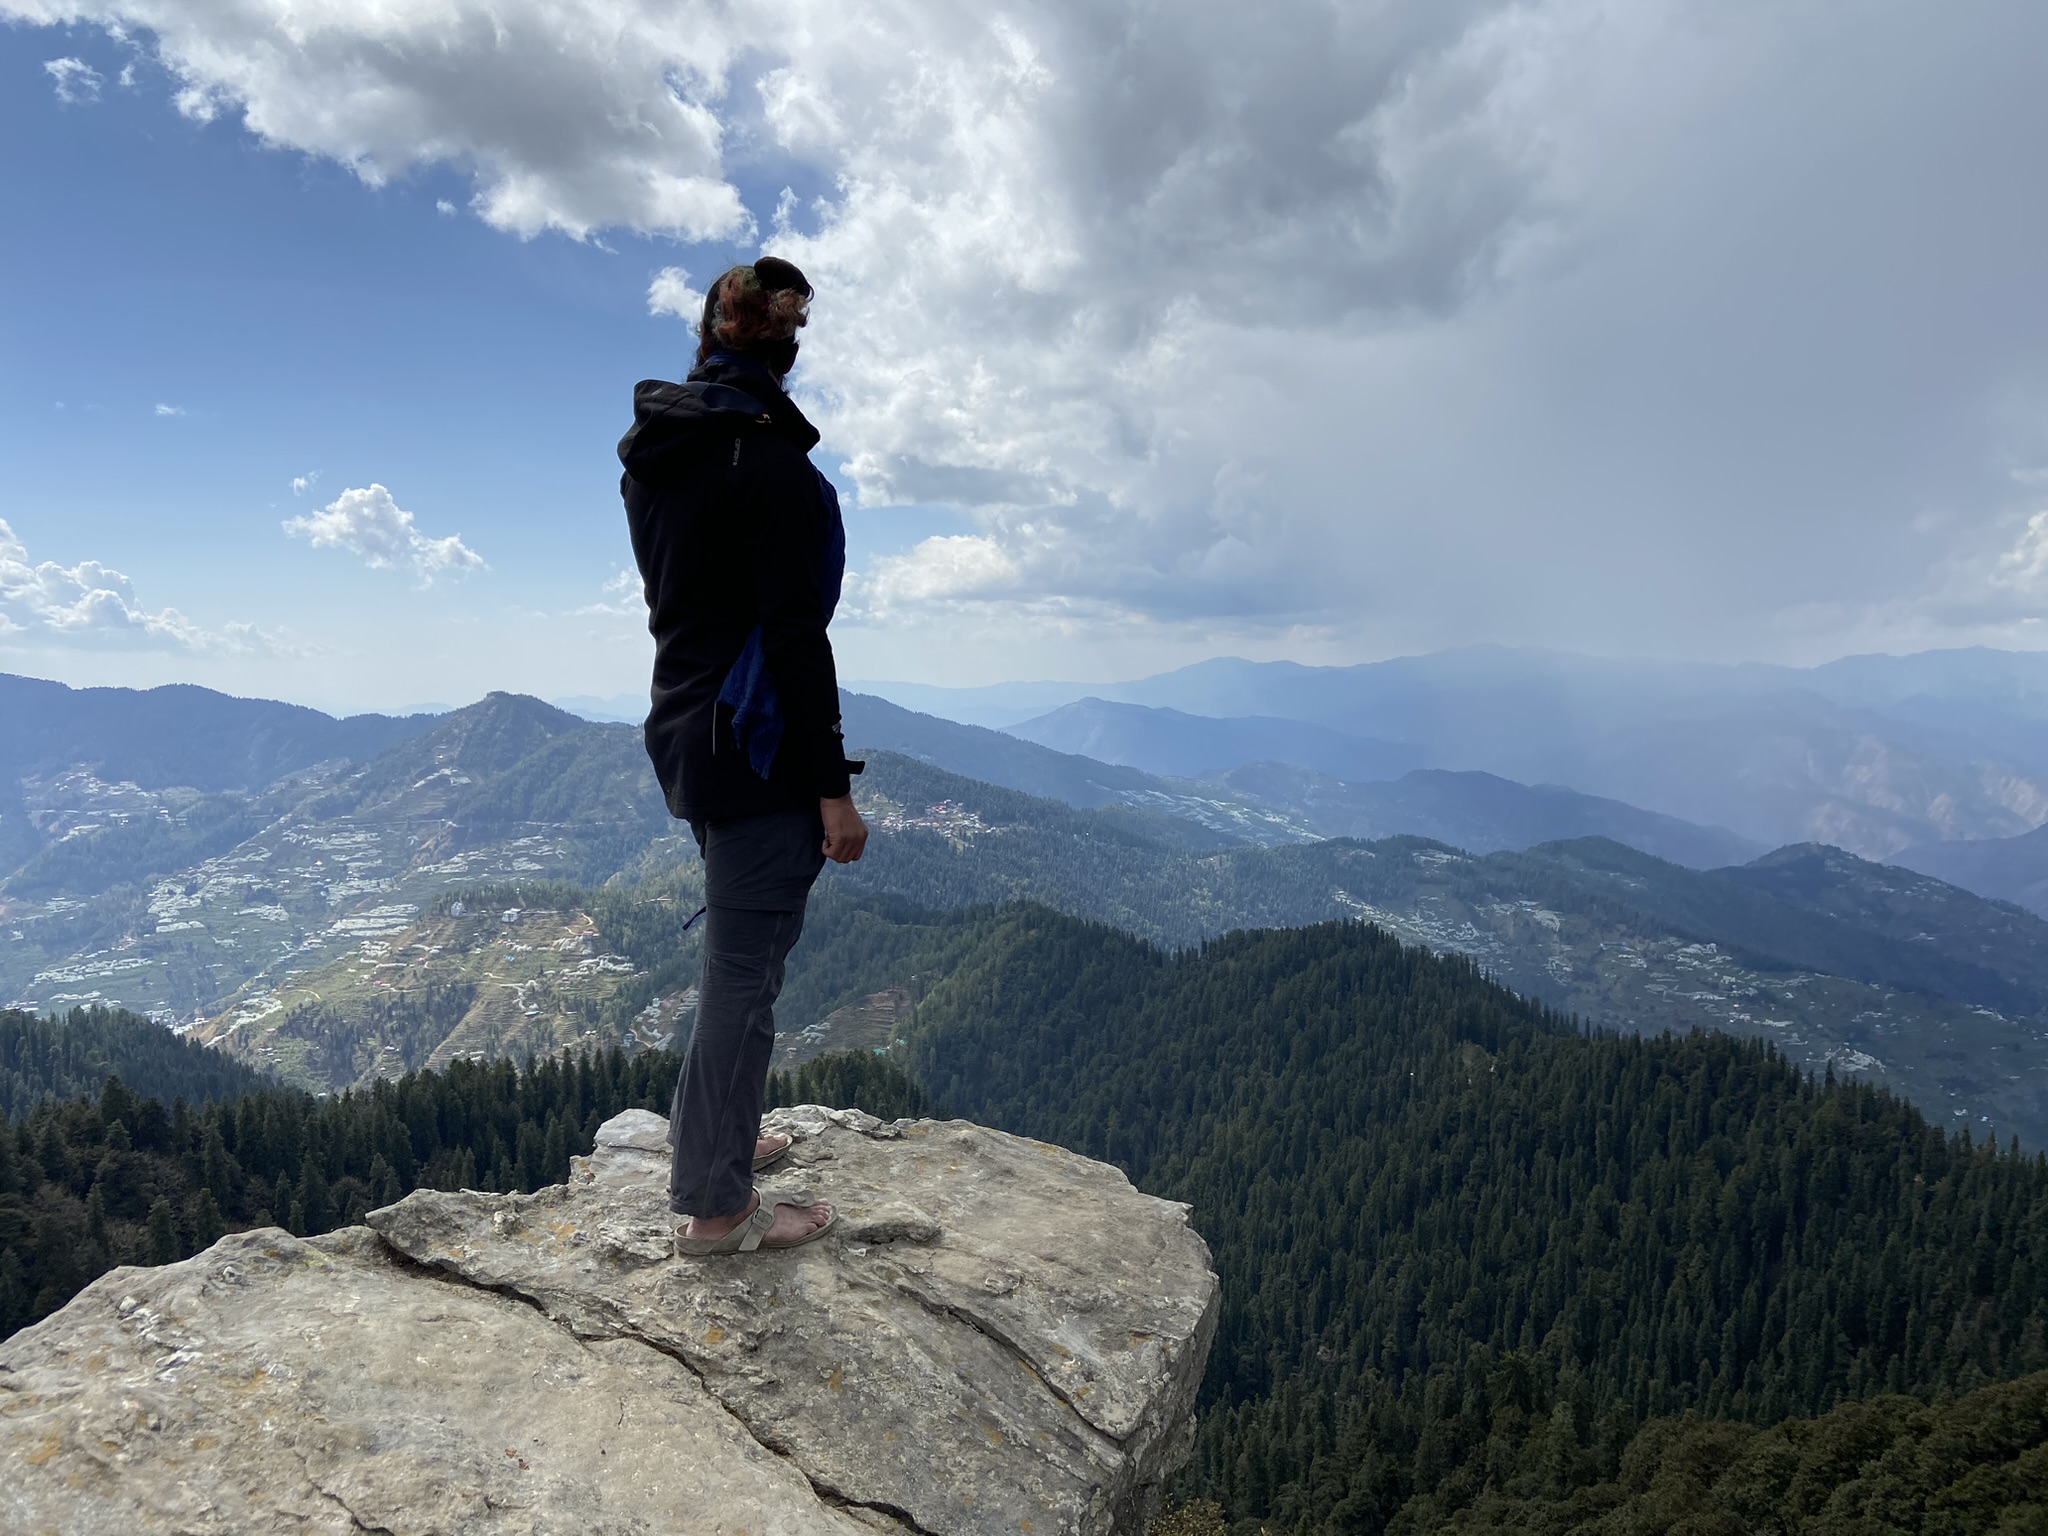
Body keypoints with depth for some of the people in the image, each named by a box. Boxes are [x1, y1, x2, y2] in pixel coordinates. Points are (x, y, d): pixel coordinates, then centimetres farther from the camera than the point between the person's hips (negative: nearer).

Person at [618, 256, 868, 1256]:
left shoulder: (651, 453, 10)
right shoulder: (769, 462, -17)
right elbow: (794, 635, -20)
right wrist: (833, 786, -17)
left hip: (684, 729, 9)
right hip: (756, 745, -9)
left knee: (741, 949, 23)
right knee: (746, 968, 1)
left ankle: (709, 1132, 39)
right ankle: (718, 1208, 15)